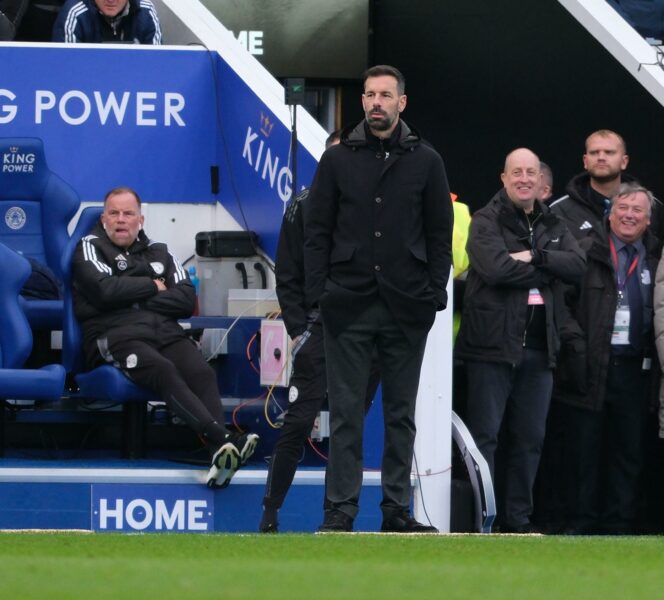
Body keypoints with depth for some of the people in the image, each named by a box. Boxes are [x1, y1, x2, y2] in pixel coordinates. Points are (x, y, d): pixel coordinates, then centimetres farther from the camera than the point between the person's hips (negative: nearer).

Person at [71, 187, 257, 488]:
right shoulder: (90, 248, 13)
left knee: (202, 373, -27)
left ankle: (220, 454, -47)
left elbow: (187, 300, 10)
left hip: (166, 334, 5)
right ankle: (222, 438, -52)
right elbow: (105, 291, -8)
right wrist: (153, 287, 5)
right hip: (116, 336, -5)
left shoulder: (159, 253, 25)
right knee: (163, 371, -35)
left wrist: (137, 300, -1)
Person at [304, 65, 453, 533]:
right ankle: (341, 508, 1)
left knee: (401, 412, 6)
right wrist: (319, 292, -4)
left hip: (406, 307, 1)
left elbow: (440, 233, 6)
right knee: (346, 411, -1)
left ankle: (398, 508, 10)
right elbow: (317, 231, 5)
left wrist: (435, 294, -4)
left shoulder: (425, 161, 6)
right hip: (349, 303, -1)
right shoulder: (338, 159, 5)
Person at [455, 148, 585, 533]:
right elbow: (495, 267, -19)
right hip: (493, 344, -6)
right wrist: (546, 272, -8)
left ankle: (518, 518, 16)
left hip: (538, 347, 6)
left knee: (530, 439, 10)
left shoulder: (553, 227, 16)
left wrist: (535, 257, -14)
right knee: (484, 435, -5)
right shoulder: (486, 221, -2)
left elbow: (577, 265, -1)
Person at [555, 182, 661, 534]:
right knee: (585, 449, 2)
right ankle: (581, 522, 8)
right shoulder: (586, 252, 2)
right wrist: (575, 342, -9)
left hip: (635, 369, 2)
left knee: (629, 450, 5)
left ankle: (619, 523, 11)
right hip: (592, 367, -2)